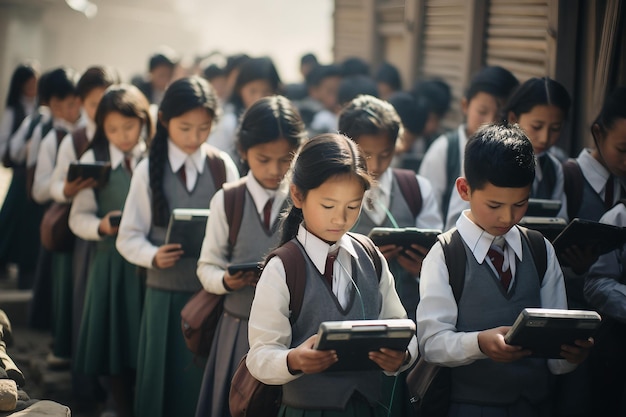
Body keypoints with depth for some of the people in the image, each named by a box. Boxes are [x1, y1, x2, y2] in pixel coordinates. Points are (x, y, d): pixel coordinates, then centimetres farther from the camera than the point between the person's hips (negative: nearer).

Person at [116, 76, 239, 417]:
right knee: (165, 380, 7)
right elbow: (128, 237, 1)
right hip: (165, 291, 0)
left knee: (208, 381, 5)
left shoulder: (223, 167, 1)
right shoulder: (149, 170, -1)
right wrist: (153, 255, -19)